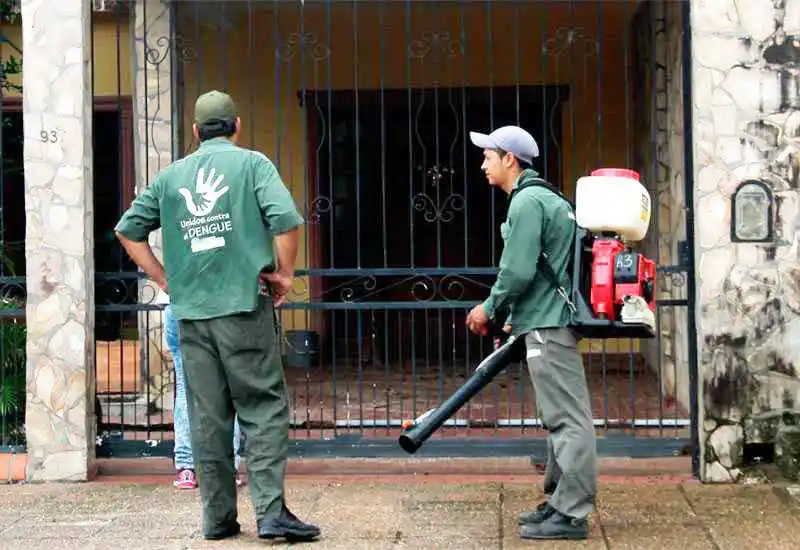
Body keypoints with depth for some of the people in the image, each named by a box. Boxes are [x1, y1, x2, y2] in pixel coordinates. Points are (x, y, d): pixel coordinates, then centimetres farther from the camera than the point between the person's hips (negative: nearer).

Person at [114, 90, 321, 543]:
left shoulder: (172, 174, 13)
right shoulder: (251, 163, 1)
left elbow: (128, 229, 16)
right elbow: (286, 218, -13)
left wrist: (165, 278, 17)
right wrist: (285, 272, -1)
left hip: (191, 310, 4)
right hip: (245, 305, -4)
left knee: (208, 416, 8)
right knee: (264, 409, -1)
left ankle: (218, 517, 11)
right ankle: (271, 512, -9)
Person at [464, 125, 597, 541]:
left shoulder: (527, 201, -13)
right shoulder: (541, 197, 20)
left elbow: (518, 272, -20)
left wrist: (489, 308, -5)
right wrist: (516, 317, 23)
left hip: (547, 326, -11)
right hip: (549, 320, 11)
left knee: (567, 420, -9)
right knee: (561, 418, 15)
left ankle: (571, 515, -7)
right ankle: (560, 502, 23)